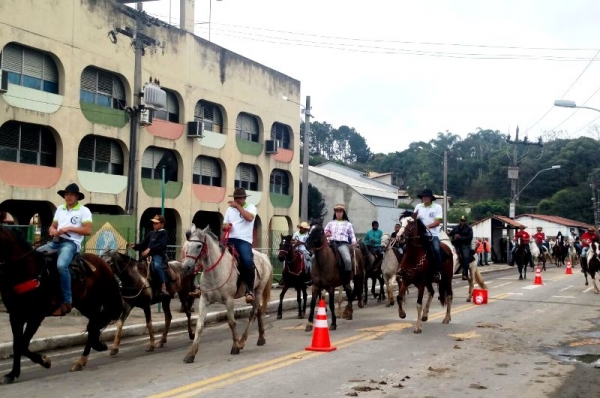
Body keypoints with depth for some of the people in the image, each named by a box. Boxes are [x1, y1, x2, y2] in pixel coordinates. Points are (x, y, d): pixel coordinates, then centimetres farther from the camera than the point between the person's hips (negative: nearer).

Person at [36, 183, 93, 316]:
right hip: (56, 242, 7)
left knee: (61, 265, -34)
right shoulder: (60, 209, 19)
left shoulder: (84, 210, 0)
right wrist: (52, 230, -3)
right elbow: (52, 227, 22)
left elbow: (88, 231, -9)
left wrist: (69, 228, -14)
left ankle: (67, 302, -26)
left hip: (71, 243, -7)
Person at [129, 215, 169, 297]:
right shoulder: (150, 234, 23)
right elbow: (143, 244, 19)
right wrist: (135, 246, 0)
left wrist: (150, 249, -26)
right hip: (149, 255, 9)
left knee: (156, 265, -36)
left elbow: (161, 245, -15)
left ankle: (163, 288, -36)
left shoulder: (163, 233, 1)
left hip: (159, 255, -9)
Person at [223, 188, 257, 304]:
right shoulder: (230, 209, 21)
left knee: (247, 261, -31)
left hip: (244, 240, -5)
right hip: (230, 239, 5)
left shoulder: (251, 207, 8)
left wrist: (238, 206, -13)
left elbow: (249, 218, -14)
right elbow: (224, 226, 24)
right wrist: (225, 226, -1)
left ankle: (250, 290, -23)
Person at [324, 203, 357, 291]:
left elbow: (352, 235, 16)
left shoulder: (348, 224, 17)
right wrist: (325, 234, -3)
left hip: (343, 244, -3)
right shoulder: (330, 223, 22)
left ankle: (346, 283, -23)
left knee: (347, 260, -32)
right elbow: (324, 233, 20)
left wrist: (354, 242, -5)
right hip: (331, 243, 3)